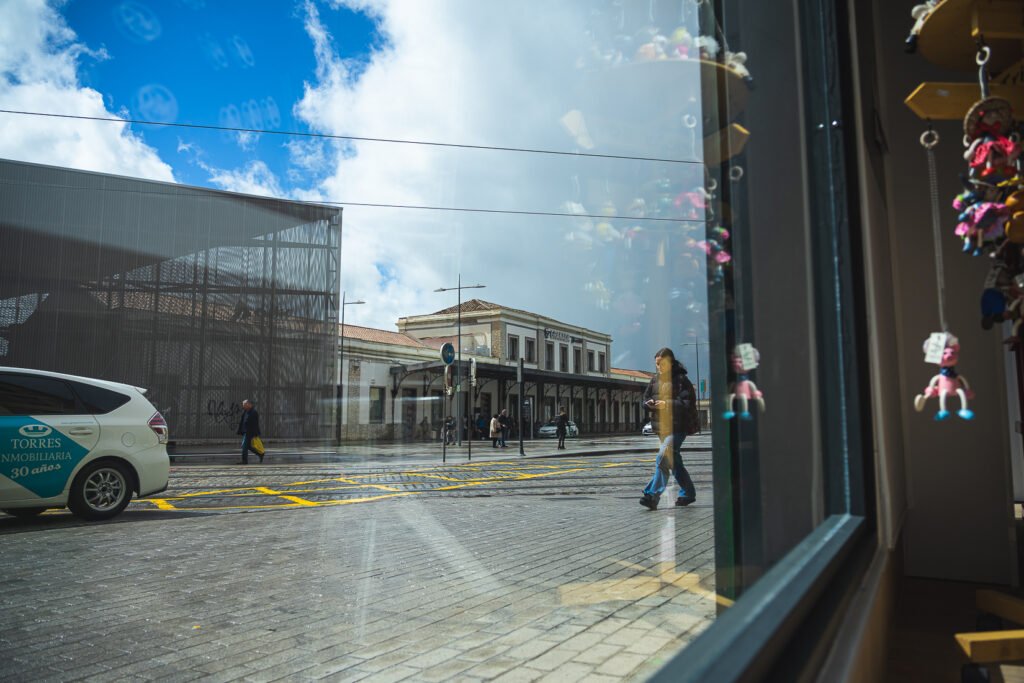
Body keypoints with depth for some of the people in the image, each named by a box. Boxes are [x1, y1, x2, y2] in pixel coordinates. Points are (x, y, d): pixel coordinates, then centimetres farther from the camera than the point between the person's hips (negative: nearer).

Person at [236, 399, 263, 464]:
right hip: (245, 432, 9)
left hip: (249, 432, -9)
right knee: (247, 446, 14)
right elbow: (241, 422, 16)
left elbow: (255, 424, -17)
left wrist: (254, 434, -19)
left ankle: (244, 461, 1)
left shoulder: (254, 412, -16)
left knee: (244, 446, -7)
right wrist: (240, 431, 12)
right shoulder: (244, 411, 11)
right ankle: (260, 454, 25)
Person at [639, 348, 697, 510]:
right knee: (674, 462, 16)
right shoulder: (655, 379, 13)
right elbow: (645, 398, 18)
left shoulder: (680, 379, -7)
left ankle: (652, 495, -20)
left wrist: (667, 404, -23)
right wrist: (649, 403, -4)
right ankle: (688, 493, 31)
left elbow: (687, 402, -15)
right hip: (661, 427, 8)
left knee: (662, 458, -19)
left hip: (676, 427, -7)